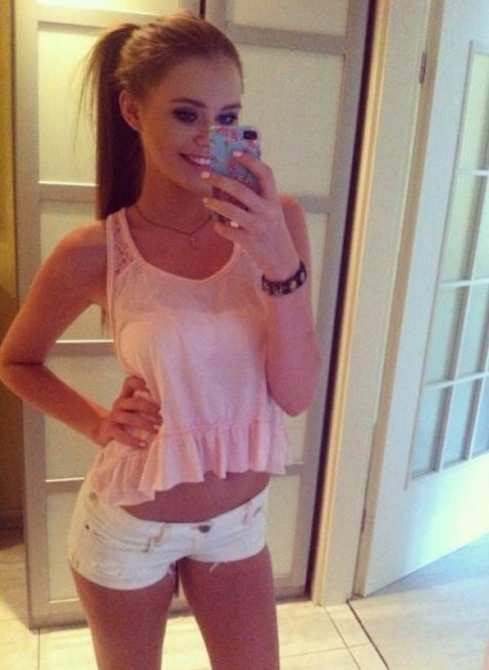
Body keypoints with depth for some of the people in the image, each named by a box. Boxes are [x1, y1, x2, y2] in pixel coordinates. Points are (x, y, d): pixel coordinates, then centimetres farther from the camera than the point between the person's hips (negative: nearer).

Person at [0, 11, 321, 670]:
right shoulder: (94, 253, -18)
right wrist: (99, 423, -14)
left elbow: (296, 394, -15)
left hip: (240, 517, 2)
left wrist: (282, 263, -27)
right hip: (129, 527, -1)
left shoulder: (276, 222, -13)